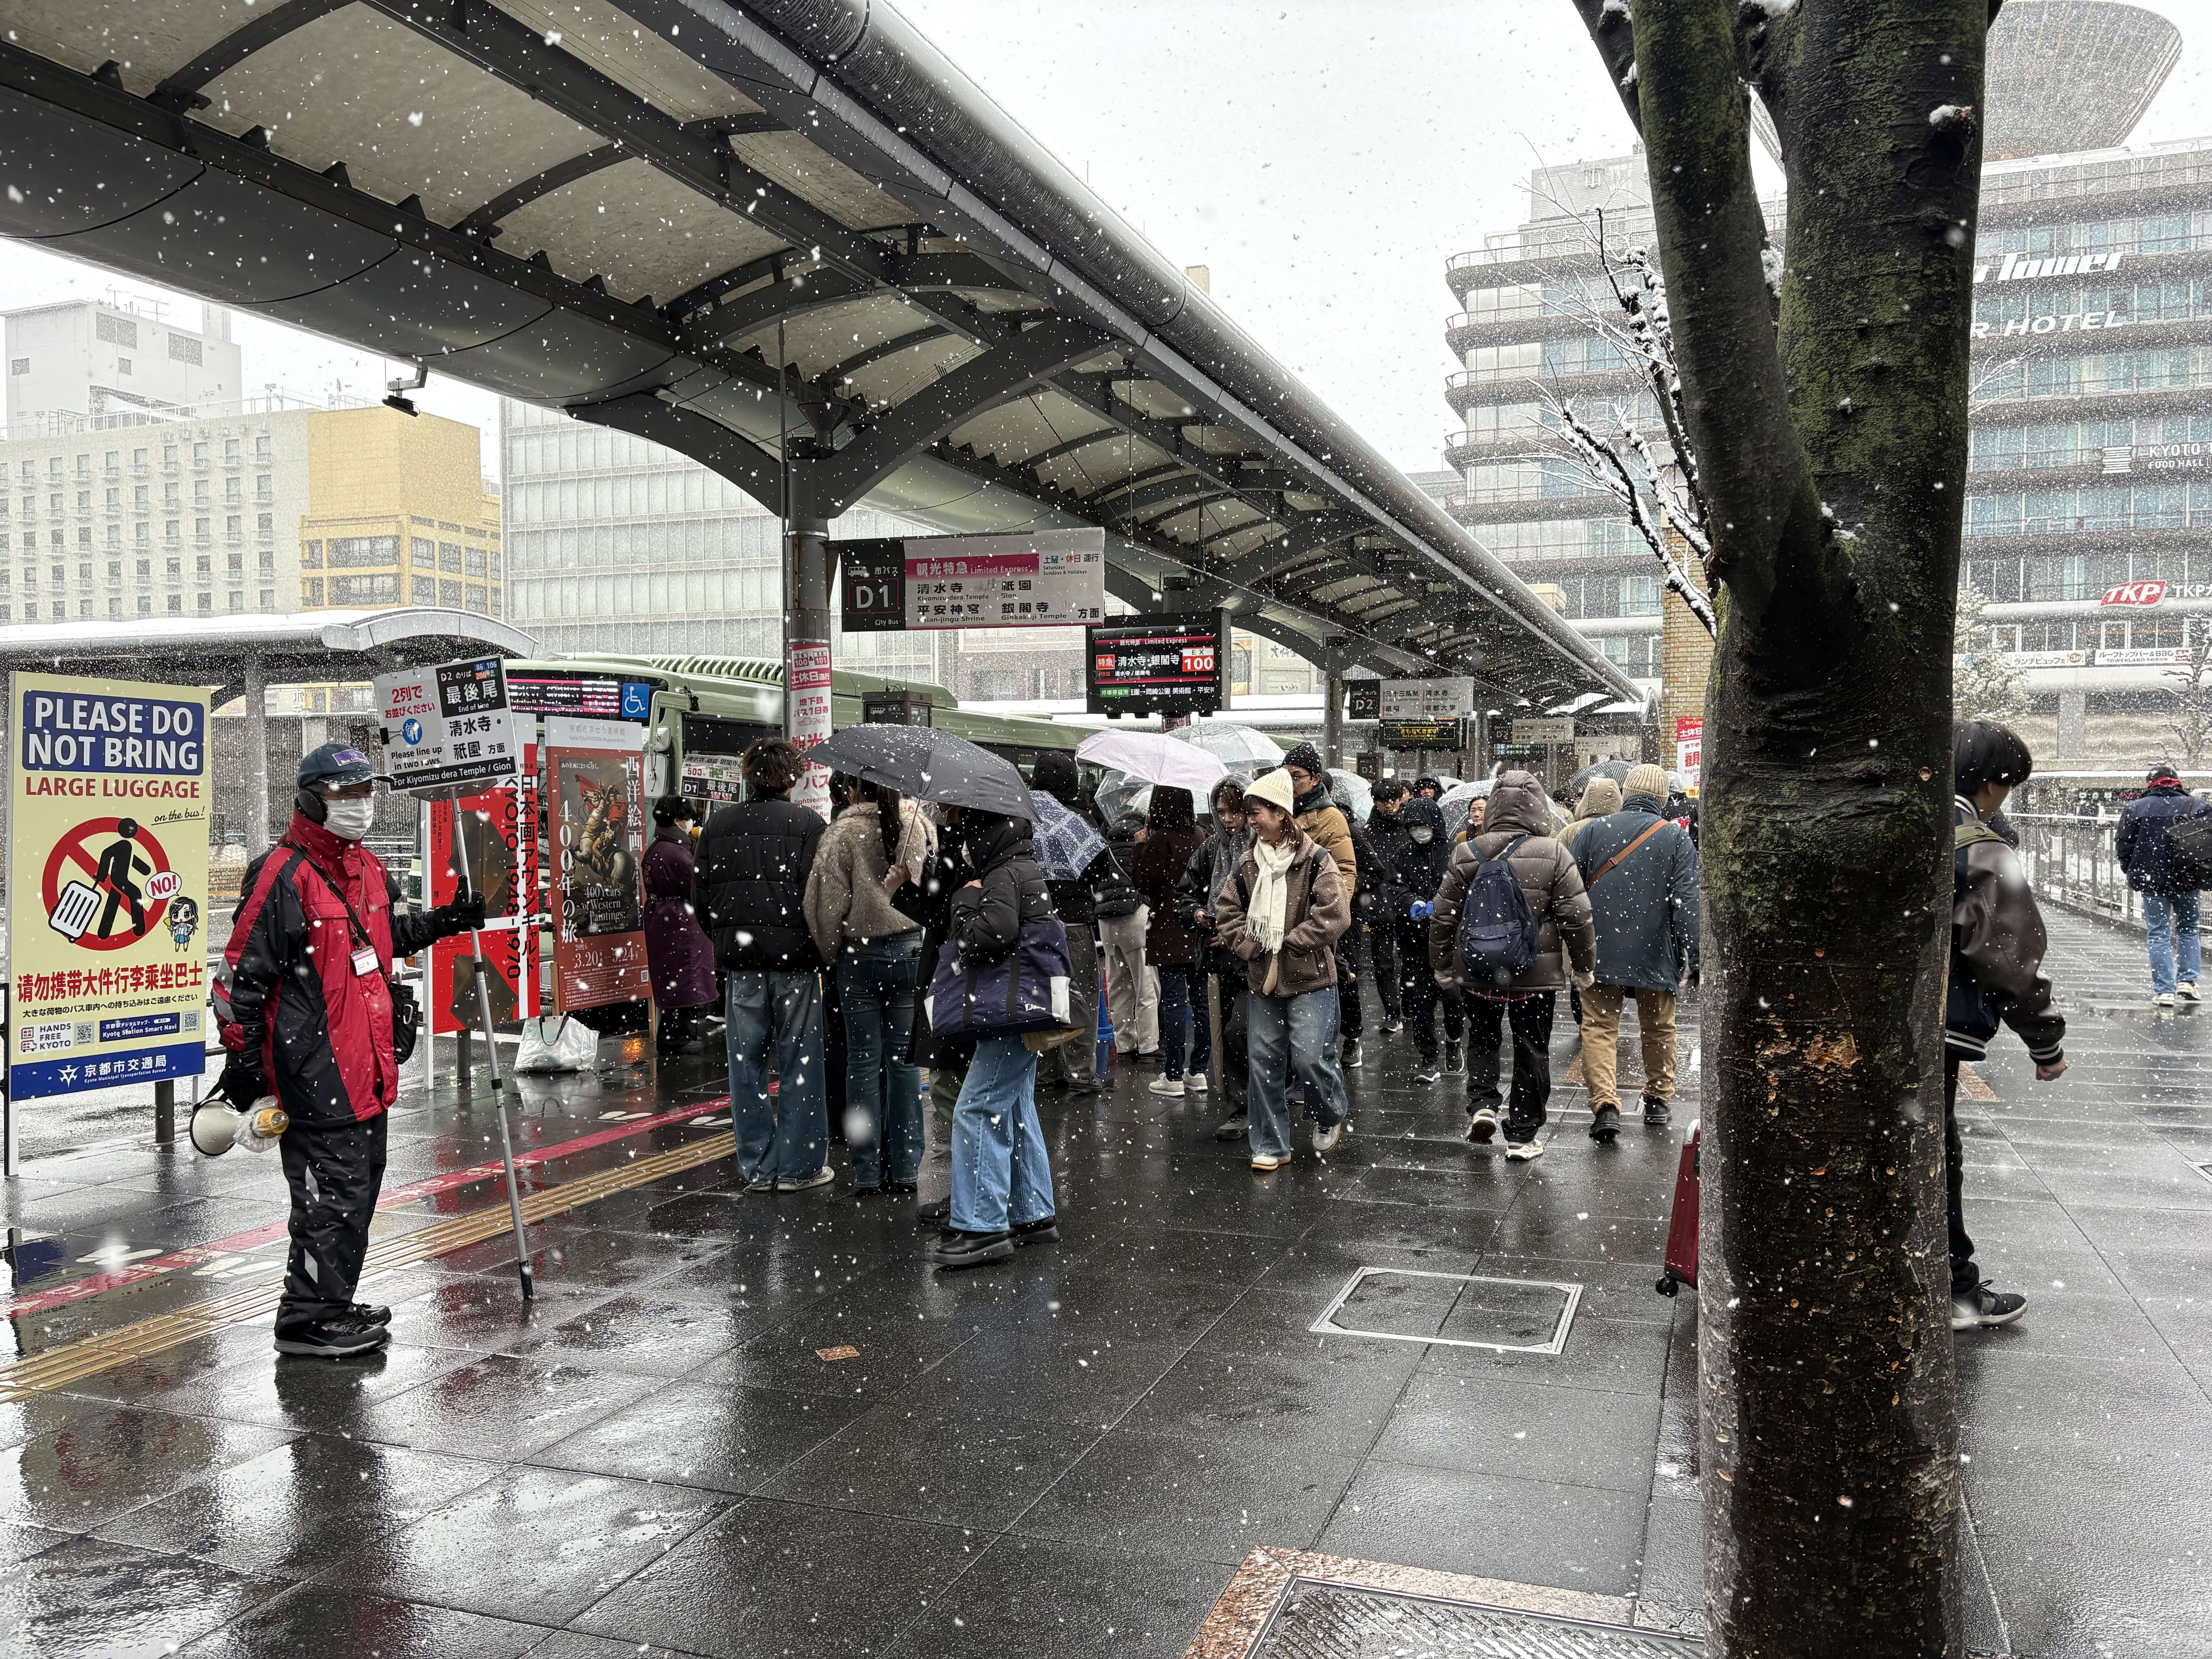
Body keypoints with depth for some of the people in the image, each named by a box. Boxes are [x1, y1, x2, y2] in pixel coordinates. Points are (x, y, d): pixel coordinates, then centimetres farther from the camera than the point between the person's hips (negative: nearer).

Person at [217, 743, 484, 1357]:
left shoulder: (370, 869, 12)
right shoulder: (283, 876, -15)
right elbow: (243, 973, -15)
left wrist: (445, 921, 12)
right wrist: (242, 1062, -15)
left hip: (366, 1065, 9)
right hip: (313, 1069, -9)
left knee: (360, 1185, 18)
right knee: (334, 1190, -5)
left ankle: (334, 1303, 32)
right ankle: (309, 1320, 8)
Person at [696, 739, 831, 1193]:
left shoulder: (718, 825, 6)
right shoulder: (808, 823, -6)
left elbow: (703, 895, 9)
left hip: (739, 957, 4)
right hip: (794, 956, -3)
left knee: (746, 1061, 9)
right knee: (800, 1061, 4)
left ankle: (758, 1167, 14)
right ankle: (799, 1167, 8)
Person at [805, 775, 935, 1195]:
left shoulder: (842, 832, -10)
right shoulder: (917, 824, -1)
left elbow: (826, 900, -7)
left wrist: (829, 949, 6)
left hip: (859, 956, -2)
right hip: (910, 951, 2)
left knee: (863, 1060, 5)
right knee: (904, 1058, 8)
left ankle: (867, 1172, 9)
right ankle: (905, 1169, 12)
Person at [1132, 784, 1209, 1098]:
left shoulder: (1160, 839, -15)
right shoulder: (1200, 835, 4)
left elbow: (1143, 882, -11)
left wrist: (1141, 846, -4)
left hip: (1169, 933, -6)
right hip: (1199, 931, 6)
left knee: (1173, 1002, -3)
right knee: (1200, 1000, 11)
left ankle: (1173, 1078, 1)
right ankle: (1200, 1072, 17)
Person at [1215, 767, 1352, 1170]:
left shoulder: (1315, 859, -9)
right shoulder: (1247, 862, 8)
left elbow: (1334, 916, -16)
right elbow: (1227, 909, 13)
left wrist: (1287, 944, -14)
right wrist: (1245, 944, -4)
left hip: (1310, 977, -5)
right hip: (1261, 977, 5)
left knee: (1308, 1057, -8)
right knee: (1263, 1060, 6)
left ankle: (1332, 1115, 24)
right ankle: (1271, 1146, 17)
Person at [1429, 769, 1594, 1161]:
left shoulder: (1467, 854, -4)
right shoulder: (1553, 854, -10)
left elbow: (1443, 915, 2)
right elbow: (1577, 918, -6)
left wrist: (1442, 964, 14)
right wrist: (1584, 966, 7)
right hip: (1536, 972, -1)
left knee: (1481, 1037, 21)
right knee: (1532, 1050, 9)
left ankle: (1483, 1105, 3)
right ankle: (1522, 1135, 14)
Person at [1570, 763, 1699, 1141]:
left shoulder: (1591, 830, -1)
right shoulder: (1676, 838, -3)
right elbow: (1689, 904, -7)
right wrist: (1694, 959, -3)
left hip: (1600, 953, 0)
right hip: (1656, 955, 1)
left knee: (1600, 1026, 2)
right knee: (1659, 1028, 18)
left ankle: (1605, 1104, -13)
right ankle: (1659, 1100, 28)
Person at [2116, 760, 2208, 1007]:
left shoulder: (2135, 808, -1)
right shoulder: (2195, 806, 1)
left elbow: (2123, 845, -2)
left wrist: (2133, 872, 11)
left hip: (2152, 881, -1)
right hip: (2186, 882, 1)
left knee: (2159, 935, 4)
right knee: (2189, 931, 20)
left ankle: (2164, 991, 1)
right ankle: (2187, 980, 12)